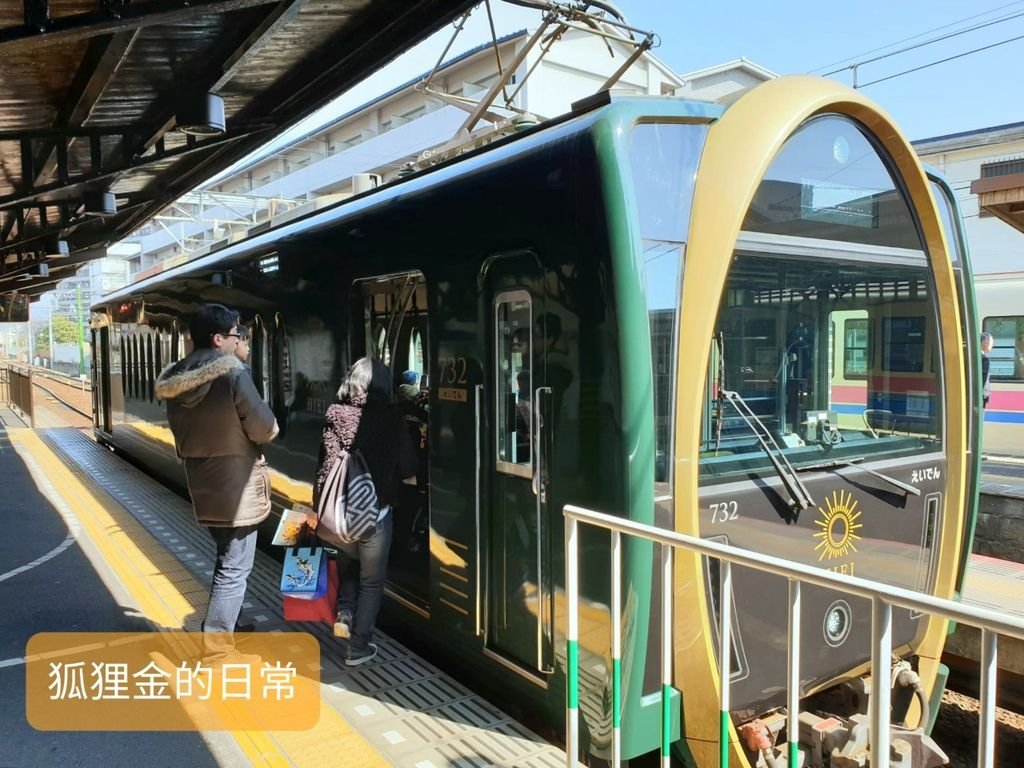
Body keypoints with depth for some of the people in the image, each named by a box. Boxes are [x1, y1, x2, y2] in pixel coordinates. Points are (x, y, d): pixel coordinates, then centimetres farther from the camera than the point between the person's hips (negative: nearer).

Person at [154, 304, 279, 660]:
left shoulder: (175, 381, 2)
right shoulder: (233, 375, -20)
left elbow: (181, 436, 13)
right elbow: (265, 430, -16)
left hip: (202, 487, 8)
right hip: (237, 488, -7)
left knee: (225, 561, 24)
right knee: (234, 569, 2)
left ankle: (225, 626, 37)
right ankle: (216, 649, 7)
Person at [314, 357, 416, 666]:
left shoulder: (334, 414, -4)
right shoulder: (389, 419, -9)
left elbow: (326, 463, -2)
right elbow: (408, 475, -5)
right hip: (374, 511, -2)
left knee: (347, 566, 29)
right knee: (371, 581, 14)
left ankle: (344, 612, 11)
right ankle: (358, 648, 17)